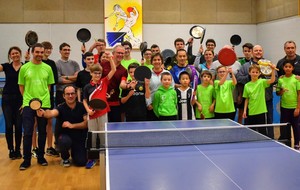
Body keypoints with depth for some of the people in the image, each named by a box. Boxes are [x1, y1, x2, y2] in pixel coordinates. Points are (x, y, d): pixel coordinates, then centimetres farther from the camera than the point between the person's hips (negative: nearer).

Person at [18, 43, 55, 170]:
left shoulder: (47, 68, 4)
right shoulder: (24, 68, 1)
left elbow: (49, 85, 10)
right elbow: (21, 86, 7)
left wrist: (43, 97, 1)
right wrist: (28, 98, 2)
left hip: (44, 104, 2)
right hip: (28, 104, -1)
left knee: (42, 132, 9)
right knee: (27, 133, -3)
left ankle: (41, 157, 22)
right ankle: (26, 160, 8)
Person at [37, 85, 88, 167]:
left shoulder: (82, 107, -5)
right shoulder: (61, 108, -11)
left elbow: (86, 123, -10)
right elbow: (52, 113, -33)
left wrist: (72, 125, -21)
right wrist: (44, 113, -56)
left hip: (79, 138, 2)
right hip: (64, 136, -1)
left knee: (81, 162, -13)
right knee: (64, 141, -38)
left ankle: (74, 152, 26)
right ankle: (65, 158, -1)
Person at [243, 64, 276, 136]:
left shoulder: (262, 82, -4)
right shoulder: (247, 85, 5)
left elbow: (272, 80, -22)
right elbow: (246, 99, 11)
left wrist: (273, 70, -36)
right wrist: (245, 110, 6)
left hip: (261, 111, -3)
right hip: (251, 112, 3)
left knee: (262, 131, 3)